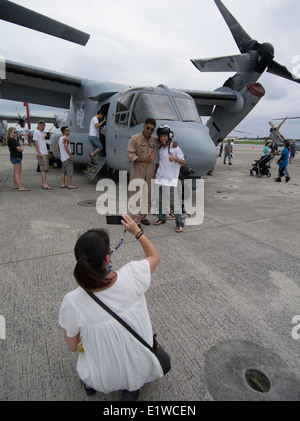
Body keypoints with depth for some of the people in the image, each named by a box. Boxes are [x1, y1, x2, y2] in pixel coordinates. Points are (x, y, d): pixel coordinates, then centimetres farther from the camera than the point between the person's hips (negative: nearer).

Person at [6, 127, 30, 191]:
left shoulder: (14, 139, 18)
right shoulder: (10, 140, -13)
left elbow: (20, 149, 17)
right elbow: (19, 149, -20)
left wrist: (20, 148, -3)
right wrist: (21, 148, 0)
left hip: (18, 157, 10)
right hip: (15, 157, -10)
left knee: (17, 172, 13)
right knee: (17, 172, -13)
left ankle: (15, 185, 21)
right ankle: (20, 187, -17)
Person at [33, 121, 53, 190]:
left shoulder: (43, 133, 20)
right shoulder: (36, 132, -4)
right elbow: (35, 142, -12)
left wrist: (47, 152, 20)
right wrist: (39, 152, -20)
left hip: (45, 153, 9)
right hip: (40, 153, -9)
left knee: (44, 169, 9)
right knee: (43, 169, -13)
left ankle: (44, 183, 14)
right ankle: (44, 185, -15)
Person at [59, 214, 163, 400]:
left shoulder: (72, 302, -28)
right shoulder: (131, 277, -28)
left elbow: (73, 347, -8)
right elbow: (155, 256, -6)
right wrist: (137, 231, 0)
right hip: (141, 369, -1)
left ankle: (91, 381, 25)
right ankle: (132, 387, 20)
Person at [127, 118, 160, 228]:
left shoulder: (155, 141, 9)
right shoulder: (135, 139, -3)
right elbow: (130, 155, -10)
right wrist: (143, 160, -22)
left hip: (150, 173, 5)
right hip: (137, 173, -5)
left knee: (147, 196, 10)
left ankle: (143, 217, 24)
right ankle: (135, 220, 0)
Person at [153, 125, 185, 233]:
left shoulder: (175, 148, -2)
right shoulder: (159, 149, 12)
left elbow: (183, 162, -6)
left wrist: (175, 159, -25)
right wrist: (158, 169, 8)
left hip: (171, 179, -5)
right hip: (160, 178, 6)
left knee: (174, 200, -8)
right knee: (162, 200, 14)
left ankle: (179, 223, -2)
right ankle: (162, 218, 29)